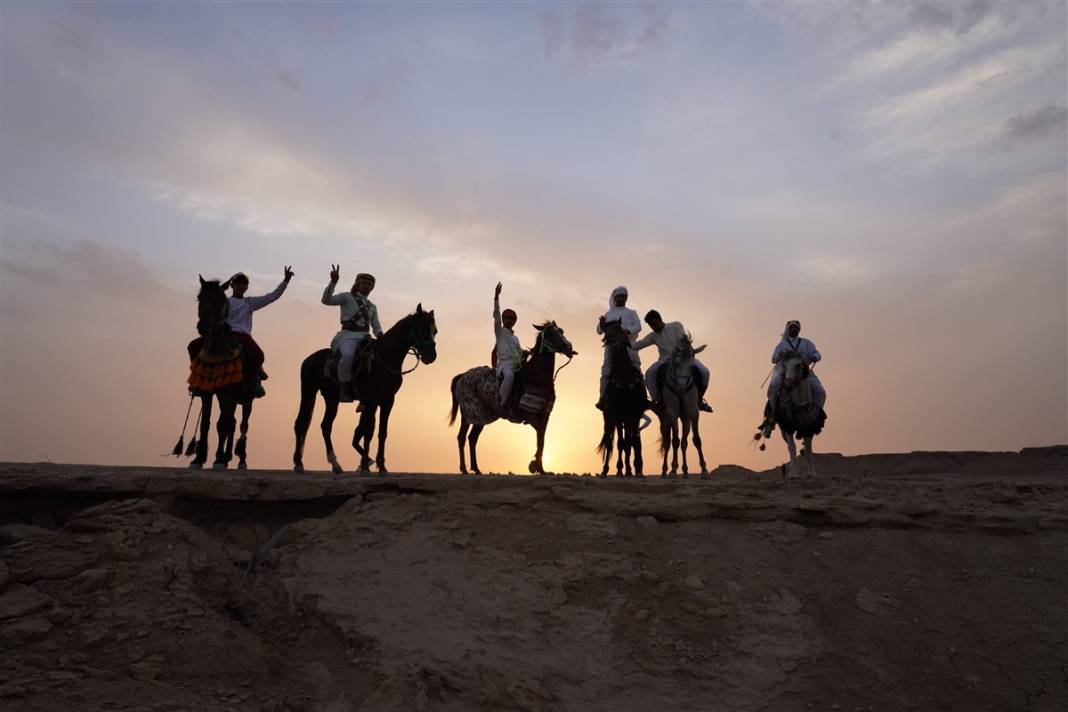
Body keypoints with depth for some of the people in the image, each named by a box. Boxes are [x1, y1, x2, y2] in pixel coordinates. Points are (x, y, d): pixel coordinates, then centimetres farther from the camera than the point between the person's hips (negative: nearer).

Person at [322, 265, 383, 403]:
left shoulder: (372, 307, 24)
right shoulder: (347, 297, 10)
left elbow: (376, 327, 22)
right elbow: (326, 300, -3)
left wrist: (380, 336, -2)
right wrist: (333, 282, -16)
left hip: (364, 338, 6)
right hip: (348, 336, -6)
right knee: (348, 355, -38)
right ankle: (344, 389, -24)